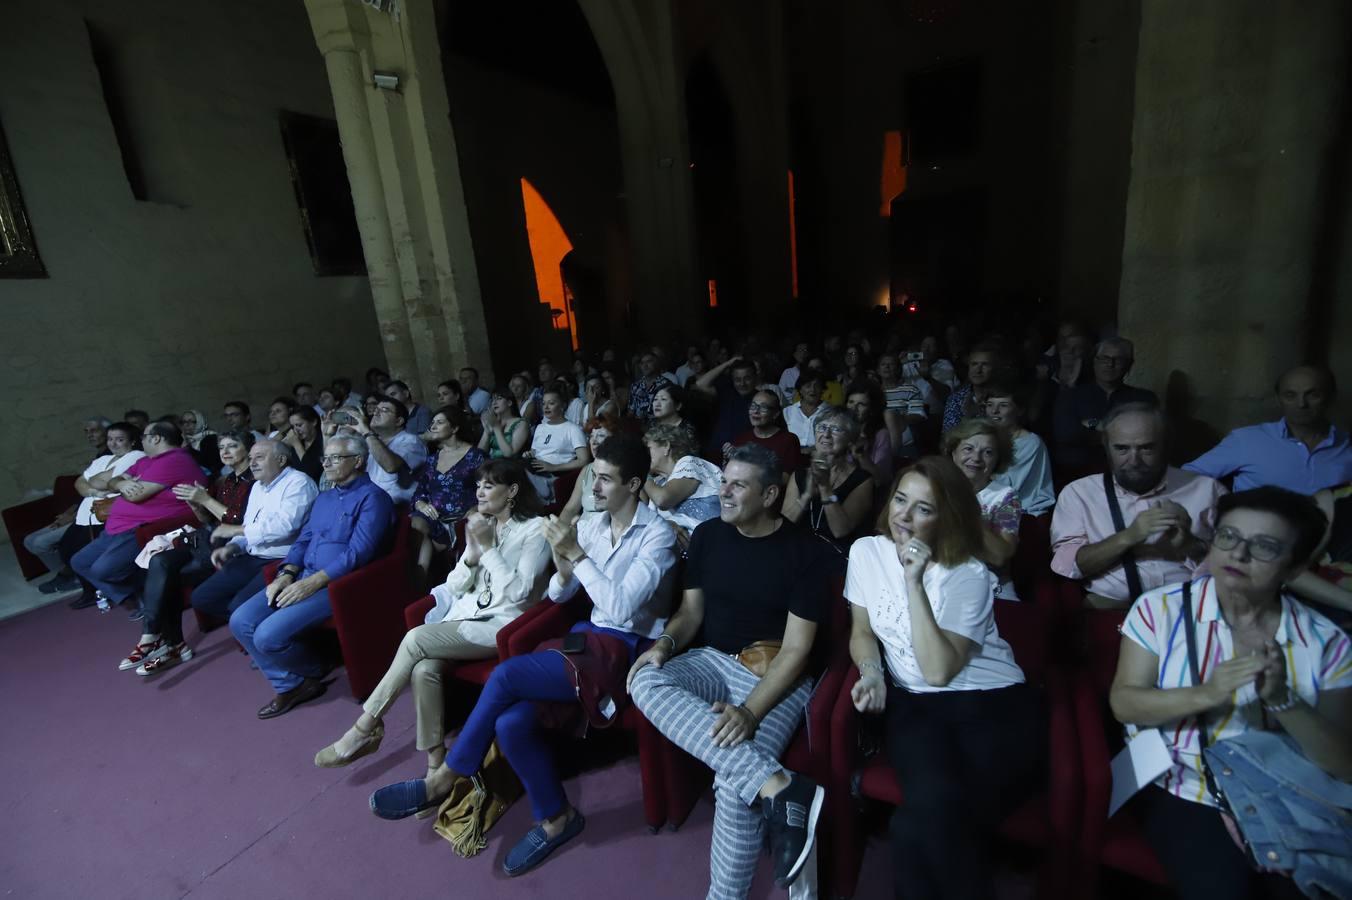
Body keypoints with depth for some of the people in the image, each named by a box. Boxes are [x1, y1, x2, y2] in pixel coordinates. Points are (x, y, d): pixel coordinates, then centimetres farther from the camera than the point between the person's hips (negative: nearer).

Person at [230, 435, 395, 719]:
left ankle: (312, 673, 11)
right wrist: (287, 574, -1)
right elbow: (303, 540, 17)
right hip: (304, 578, 9)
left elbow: (358, 553, -18)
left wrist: (312, 583, -21)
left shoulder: (372, 498, -10)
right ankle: (290, 684, 8)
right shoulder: (323, 498, 20)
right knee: (241, 621, -4)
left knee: (269, 635, -20)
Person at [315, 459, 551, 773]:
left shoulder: (536, 528, -6)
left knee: (416, 638, -23)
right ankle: (435, 762, -9)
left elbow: (518, 591, -15)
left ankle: (367, 727, -4)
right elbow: (455, 588, 11)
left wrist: (488, 547, -15)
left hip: (503, 625, -6)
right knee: (424, 669, -24)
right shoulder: (482, 524, 15)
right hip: (466, 615, 6)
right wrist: (471, 552, -7)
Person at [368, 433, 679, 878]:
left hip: (628, 648, -6)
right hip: (589, 635, 7)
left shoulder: (658, 536, -12)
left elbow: (621, 608, -22)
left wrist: (577, 554, -21)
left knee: (506, 675, -21)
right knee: (511, 721, -17)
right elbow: (558, 596, 12)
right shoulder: (592, 525, 7)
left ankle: (444, 779, 3)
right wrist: (562, 567, -11)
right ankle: (556, 817, 6)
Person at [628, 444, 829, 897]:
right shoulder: (707, 535, 2)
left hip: (777, 678, -4)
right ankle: (778, 785, -34)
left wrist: (750, 711, -25)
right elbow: (691, 610, 9)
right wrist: (665, 643, -13)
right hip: (713, 661, 5)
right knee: (645, 681, -28)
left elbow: (796, 649, -13)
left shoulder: (800, 551, -12)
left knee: (735, 785, -29)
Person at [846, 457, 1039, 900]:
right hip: (915, 705, 3)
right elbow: (862, 632, 12)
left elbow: (938, 670, -19)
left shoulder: (968, 575, -9)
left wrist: (915, 583, -22)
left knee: (920, 827, -27)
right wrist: (872, 673, -8)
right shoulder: (866, 551, 2)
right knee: (935, 805, -29)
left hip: (992, 705, -2)